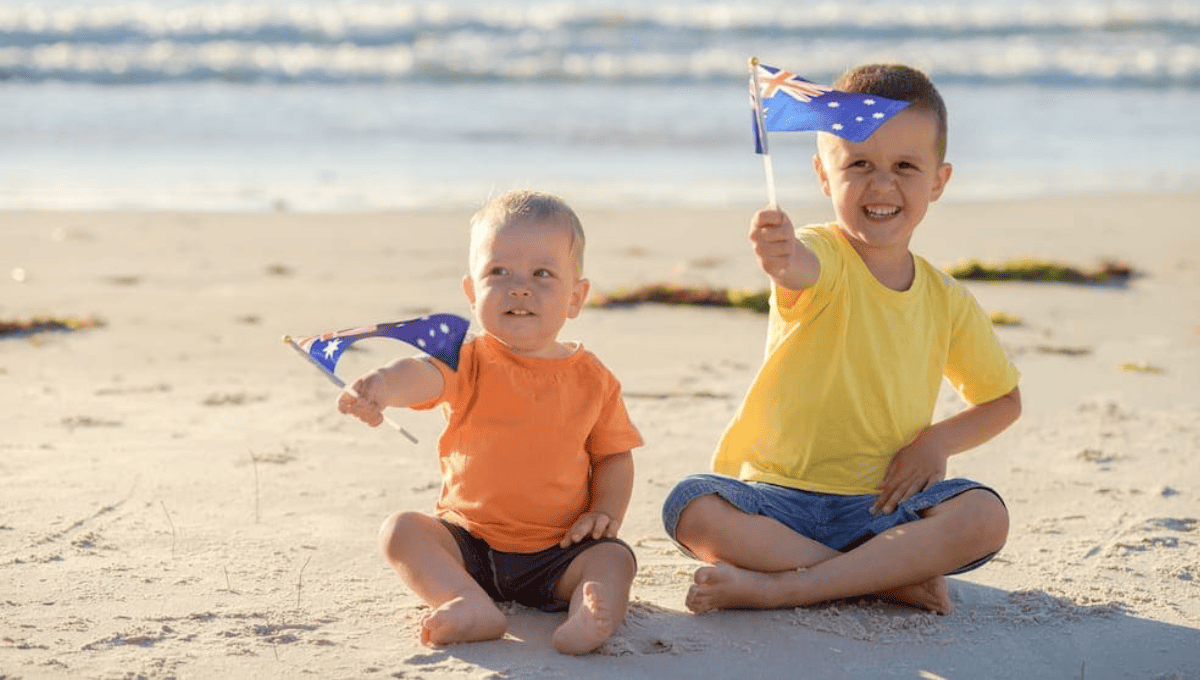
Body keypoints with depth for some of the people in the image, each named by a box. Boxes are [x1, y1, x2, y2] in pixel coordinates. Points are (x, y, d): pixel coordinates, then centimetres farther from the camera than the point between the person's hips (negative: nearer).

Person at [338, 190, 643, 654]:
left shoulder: (591, 379, 0)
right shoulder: (470, 362, -7)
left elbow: (613, 455, 10)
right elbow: (422, 376, -31)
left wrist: (606, 513, -10)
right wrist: (383, 386, -56)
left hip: (558, 554, 0)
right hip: (469, 542, 0)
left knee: (615, 558, -24)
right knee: (400, 530, -20)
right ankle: (471, 605, -41)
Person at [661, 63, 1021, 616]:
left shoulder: (947, 302, 5)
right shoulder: (819, 255, -8)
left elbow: (1004, 399, 18)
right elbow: (804, 270, -35)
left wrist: (938, 440, -1)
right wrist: (782, 259, -60)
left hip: (882, 503, 3)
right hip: (778, 498, -2)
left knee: (985, 517, -25)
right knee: (693, 510, -30)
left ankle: (777, 586, -26)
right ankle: (888, 578, -23)